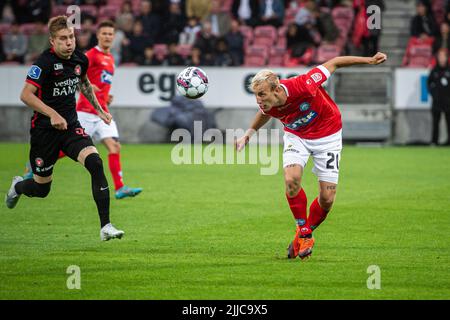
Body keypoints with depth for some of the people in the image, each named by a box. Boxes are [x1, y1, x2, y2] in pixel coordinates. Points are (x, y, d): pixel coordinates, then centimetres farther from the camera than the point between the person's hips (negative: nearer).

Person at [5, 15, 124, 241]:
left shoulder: (80, 60, 2)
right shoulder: (44, 63, -18)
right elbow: (26, 95, -23)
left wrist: (99, 109, 23)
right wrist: (52, 114, -31)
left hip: (70, 126, 5)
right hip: (44, 129, -5)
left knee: (95, 163, -22)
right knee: (42, 189, 7)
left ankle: (106, 226, -22)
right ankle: (17, 186, 47)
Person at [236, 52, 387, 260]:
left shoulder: (302, 86, -37)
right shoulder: (268, 105, -22)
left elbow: (333, 64, -22)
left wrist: (369, 60, -19)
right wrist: (249, 133, 2)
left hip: (327, 135, -2)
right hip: (296, 136, 2)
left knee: (327, 199, -5)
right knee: (291, 180, -25)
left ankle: (306, 234, 22)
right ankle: (302, 231, -4)